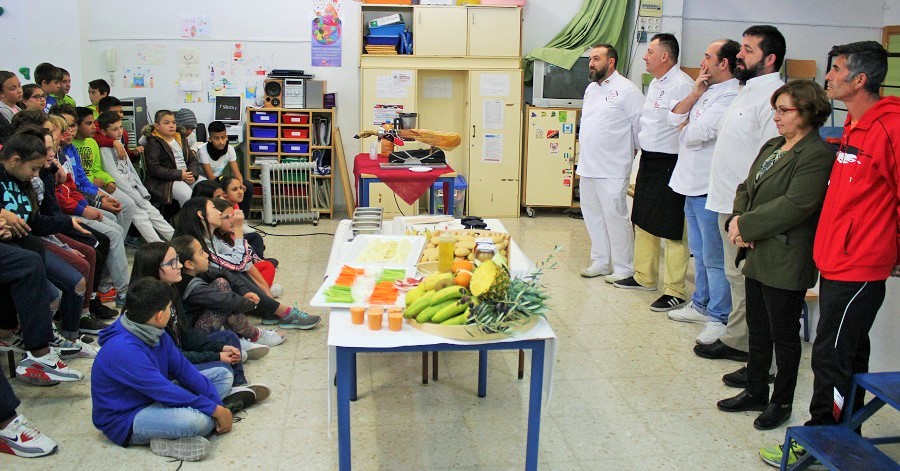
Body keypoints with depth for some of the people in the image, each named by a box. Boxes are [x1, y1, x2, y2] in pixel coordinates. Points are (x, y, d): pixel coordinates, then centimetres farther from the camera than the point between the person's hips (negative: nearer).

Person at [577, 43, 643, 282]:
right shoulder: (591, 88, 15)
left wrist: (633, 150, -1)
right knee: (592, 216, 14)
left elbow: (642, 124, -11)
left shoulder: (626, 90, -11)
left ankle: (624, 268, 8)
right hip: (587, 166, 8)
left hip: (612, 170, -8)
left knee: (615, 218, -4)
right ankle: (600, 262, 28)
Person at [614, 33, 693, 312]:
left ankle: (675, 291, 5)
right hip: (649, 161, 10)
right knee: (643, 222, 19)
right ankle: (644, 276, 34)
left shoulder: (682, 85, -17)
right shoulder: (655, 84, 15)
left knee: (672, 231, -3)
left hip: (669, 163, -10)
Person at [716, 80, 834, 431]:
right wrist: (737, 219, -6)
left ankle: (782, 402, 22)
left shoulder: (817, 154, -14)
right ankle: (755, 392, 32)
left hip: (786, 262, -8)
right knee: (757, 330, 18)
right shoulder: (772, 147, 13)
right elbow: (746, 188, 13)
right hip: (758, 257, 8)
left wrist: (747, 227, -18)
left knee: (783, 334, 6)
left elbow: (795, 205, -23)